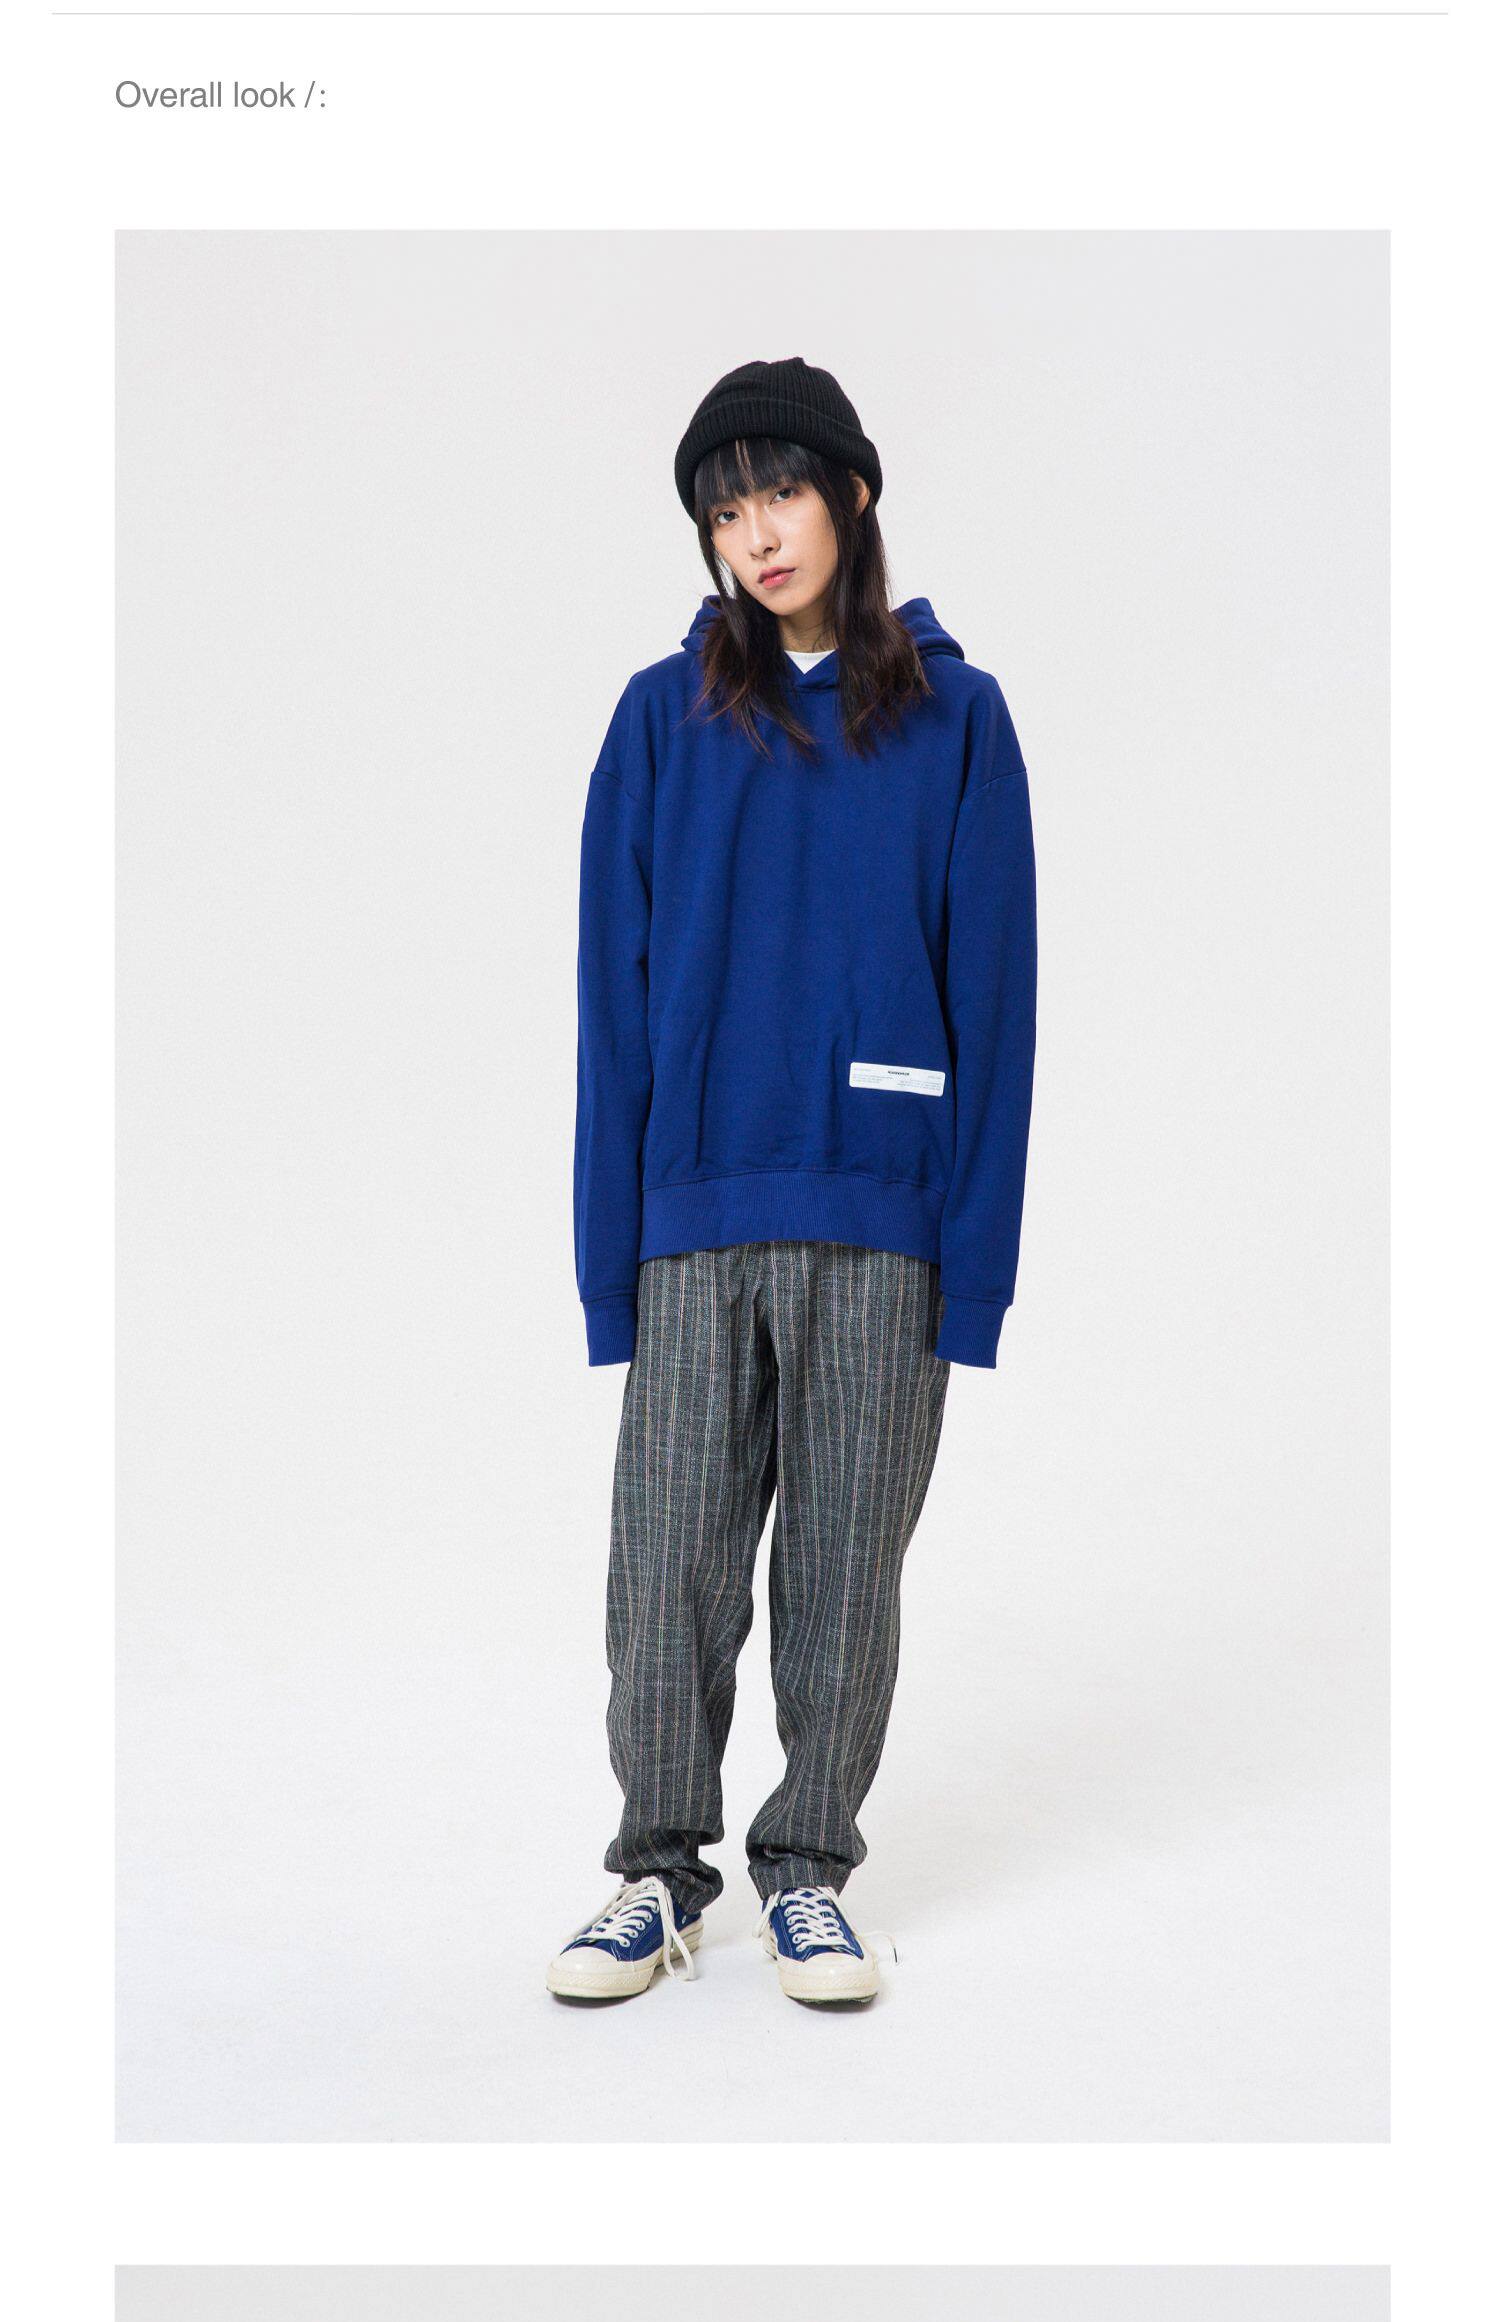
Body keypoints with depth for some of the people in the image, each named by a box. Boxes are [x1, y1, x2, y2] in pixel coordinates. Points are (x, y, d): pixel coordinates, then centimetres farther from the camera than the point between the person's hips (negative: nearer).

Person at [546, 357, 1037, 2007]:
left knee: (846, 1560, 7)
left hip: (883, 1222, 0)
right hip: (697, 1216, 0)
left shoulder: (953, 718, 5)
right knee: (671, 1554, 3)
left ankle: (807, 1872, 21)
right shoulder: (664, 718, 6)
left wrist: (976, 1247, -5)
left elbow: (990, 989, 2)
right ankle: (659, 1869, 18)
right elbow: (616, 987, 4)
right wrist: (611, 1245, -4)